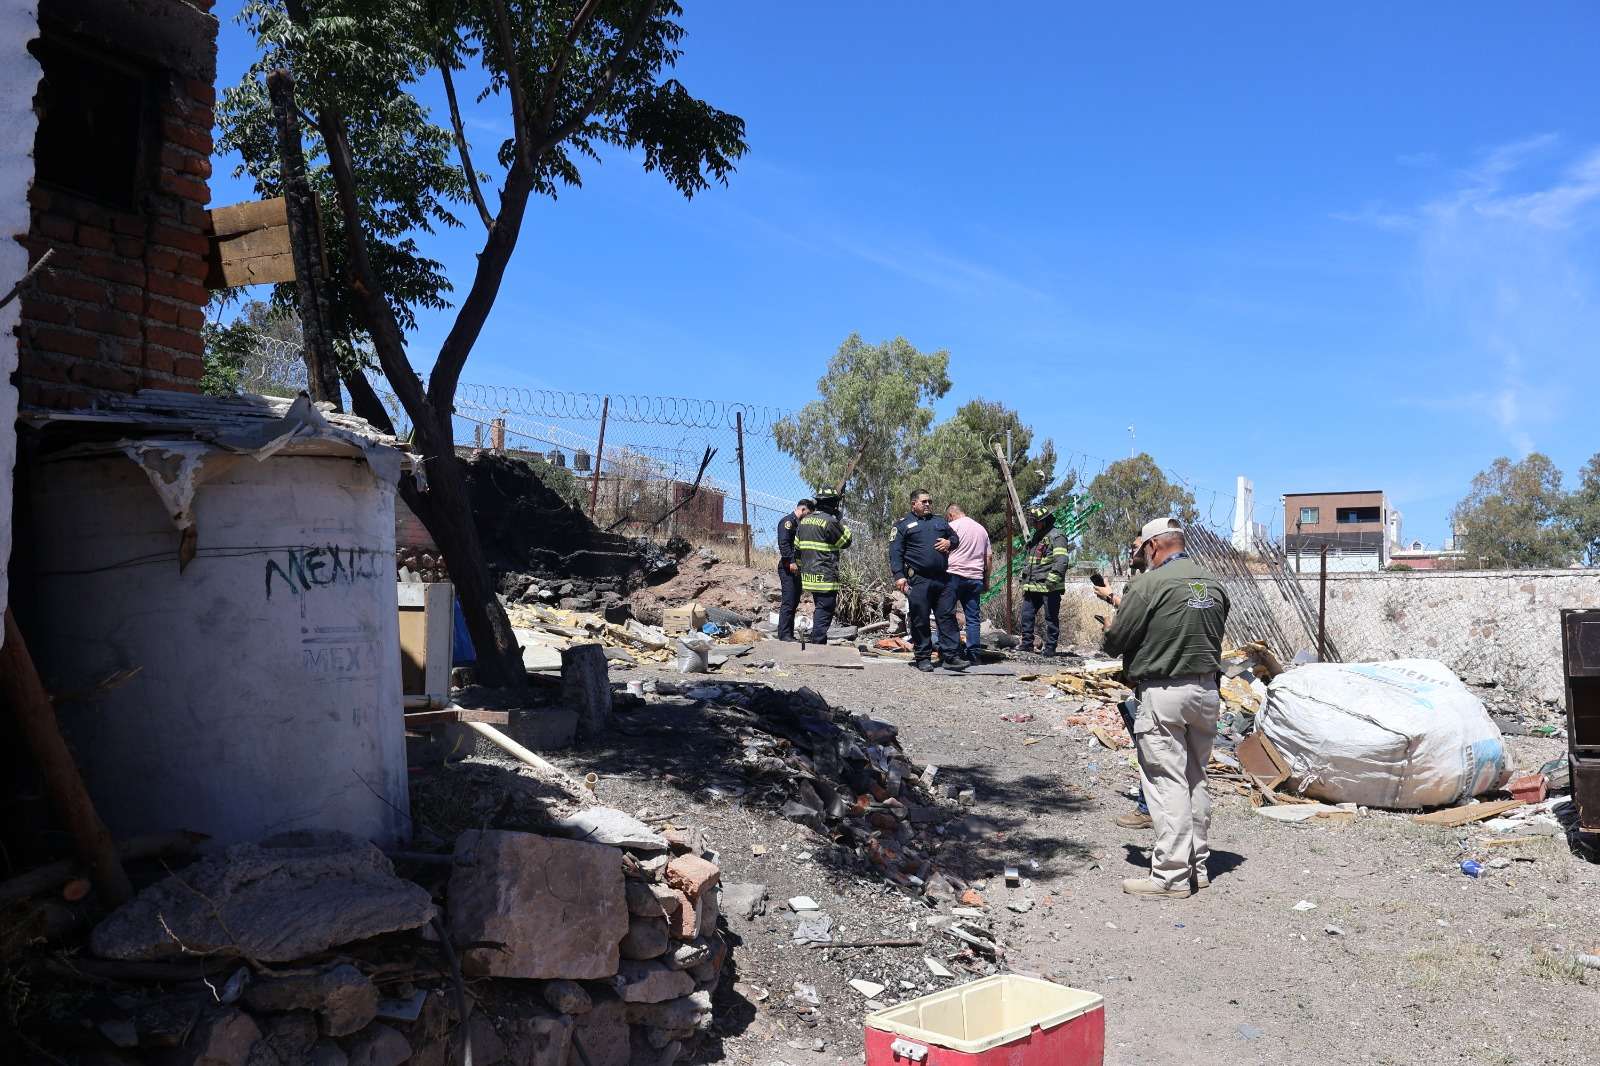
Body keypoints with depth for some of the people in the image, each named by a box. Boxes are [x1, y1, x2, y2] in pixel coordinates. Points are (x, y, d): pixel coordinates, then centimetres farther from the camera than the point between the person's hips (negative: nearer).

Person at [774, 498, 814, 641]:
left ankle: (789, 633, 17)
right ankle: (784, 634, -10)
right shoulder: (787, 521, -8)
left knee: (794, 601, 11)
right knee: (788, 601, -11)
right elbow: (784, 543, -20)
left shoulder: (799, 524, 22)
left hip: (796, 568, 10)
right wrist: (791, 561, -26)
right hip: (788, 567, -10)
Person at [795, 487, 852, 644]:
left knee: (820, 609, 19)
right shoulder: (830, 521, -14)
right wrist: (840, 522, 6)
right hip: (826, 577, -8)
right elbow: (846, 542, -2)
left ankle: (816, 641, 25)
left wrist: (801, 568, 24)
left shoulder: (804, 520, 11)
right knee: (824, 613, -4)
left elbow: (797, 548, 15)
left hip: (808, 576, 8)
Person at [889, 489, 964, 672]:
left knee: (948, 616, 0)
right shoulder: (903, 525, 6)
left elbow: (955, 537, 28)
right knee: (920, 620, -1)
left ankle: (951, 656, 2)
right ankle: (923, 658, 8)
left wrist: (949, 542, 3)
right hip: (918, 580, -4)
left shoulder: (940, 521, 21)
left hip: (943, 579, 4)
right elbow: (895, 553, -1)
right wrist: (899, 576, -12)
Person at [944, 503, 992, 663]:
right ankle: (973, 654, 3)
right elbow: (988, 558, 18)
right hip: (976, 578, 5)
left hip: (955, 574, -5)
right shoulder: (982, 529, 17)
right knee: (973, 617, 5)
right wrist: (986, 580, 21)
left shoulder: (953, 526, -1)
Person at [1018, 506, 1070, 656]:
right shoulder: (1033, 537, 18)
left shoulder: (1056, 536, -9)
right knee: (1027, 615, 8)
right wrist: (1024, 579, 22)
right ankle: (1027, 644, 17)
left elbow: (1062, 561, -20)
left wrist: (1052, 580, -26)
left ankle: (1050, 647, 5)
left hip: (1049, 587, -8)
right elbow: (1026, 560, 28)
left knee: (1051, 618, 0)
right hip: (1031, 586, 8)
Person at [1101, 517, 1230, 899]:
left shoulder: (1150, 584, -14)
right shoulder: (1214, 585, 8)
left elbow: (1115, 642, -11)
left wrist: (1110, 628, 12)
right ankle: (1198, 865, 24)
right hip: (1207, 689, 7)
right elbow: (1214, 639, 16)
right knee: (1195, 780, 16)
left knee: (1166, 782, -2)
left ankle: (1171, 875, 1)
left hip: (1163, 694, -7)